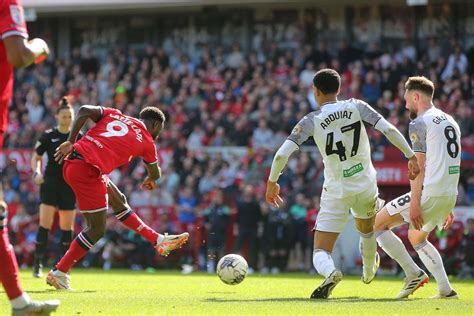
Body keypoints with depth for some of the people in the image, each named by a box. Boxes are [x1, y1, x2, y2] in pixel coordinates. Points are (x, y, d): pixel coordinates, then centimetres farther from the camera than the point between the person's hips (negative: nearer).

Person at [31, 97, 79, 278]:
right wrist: (37, 172, -11)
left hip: (70, 186, 2)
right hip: (50, 183, -2)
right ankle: (38, 264, -8)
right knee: (45, 224, -13)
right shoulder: (48, 137, -1)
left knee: (67, 227, 5)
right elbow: (36, 157, 7)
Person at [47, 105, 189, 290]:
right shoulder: (146, 142, 7)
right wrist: (150, 180, 49)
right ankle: (59, 273, 6)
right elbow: (155, 174, 25)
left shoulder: (114, 115, 17)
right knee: (97, 229, 3)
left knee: (119, 201, 21)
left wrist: (70, 142, 4)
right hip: (87, 170, -8)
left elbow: (84, 111, 2)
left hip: (71, 163, 8)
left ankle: (158, 240, 30)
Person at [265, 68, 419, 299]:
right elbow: (388, 129, -14)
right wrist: (411, 156, -5)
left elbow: (282, 154, -14)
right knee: (367, 231, 34)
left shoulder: (311, 121, -9)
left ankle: (330, 272, -34)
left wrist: (272, 182, 0)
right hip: (366, 185, 3)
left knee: (321, 252, -1)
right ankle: (369, 273, 56)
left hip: (336, 191, -3)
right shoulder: (356, 107, -5)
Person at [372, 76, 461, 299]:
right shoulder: (450, 122, 19)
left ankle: (414, 273, -3)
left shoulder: (420, 124, -7)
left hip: (429, 193, -9)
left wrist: (415, 203, -16)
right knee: (416, 237, 27)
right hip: (450, 195, 9)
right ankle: (445, 290, 18)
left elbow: (419, 167, -14)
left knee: (377, 225, 0)